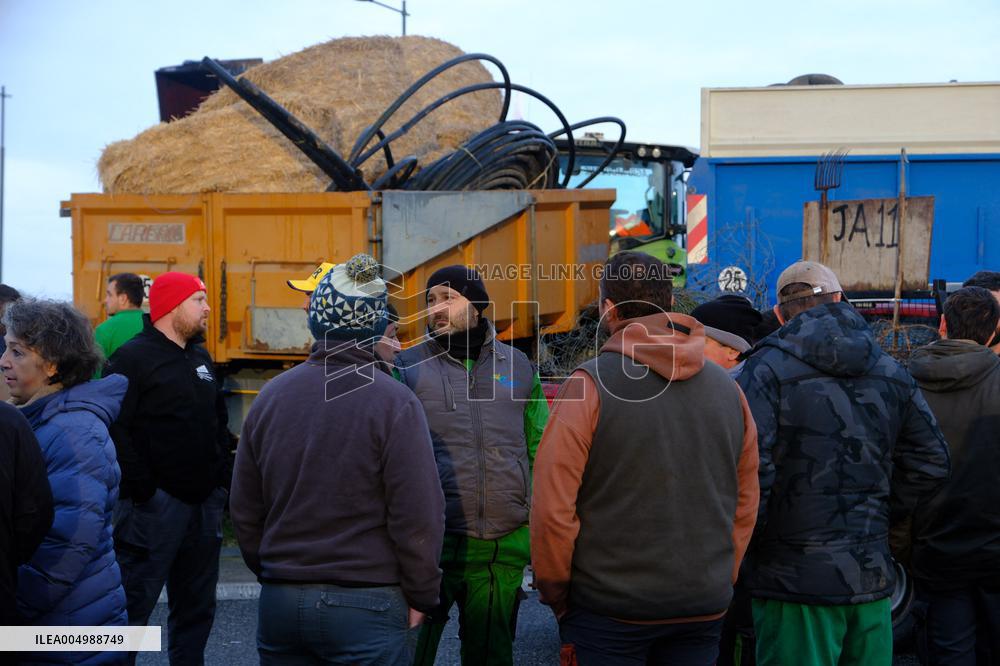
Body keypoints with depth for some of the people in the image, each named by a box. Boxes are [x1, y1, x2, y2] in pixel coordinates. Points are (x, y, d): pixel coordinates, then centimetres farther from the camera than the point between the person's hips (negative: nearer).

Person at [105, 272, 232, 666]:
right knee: (135, 604, -3)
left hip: (204, 502, 8)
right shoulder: (133, 358, -9)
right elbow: (114, 429, -17)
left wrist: (221, 478, 14)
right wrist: (141, 489, -18)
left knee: (197, 605, 14)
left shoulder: (200, 358, 16)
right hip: (156, 505, -8)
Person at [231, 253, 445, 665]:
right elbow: (419, 517, -15)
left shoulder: (271, 396, 1)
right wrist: (421, 596, -2)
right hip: (365, 605, -4)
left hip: (280, 601, 5)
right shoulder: (393, 403, -14)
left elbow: (244, 509, 7)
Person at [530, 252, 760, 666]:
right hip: (704, 609, 4)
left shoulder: (590, 385, -13)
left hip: (608, 607, -4)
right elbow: (745, 503, 7)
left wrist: (554, 592, -1)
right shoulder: (728, 389, 2)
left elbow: (553, 504, -14)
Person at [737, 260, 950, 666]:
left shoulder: (767, 368, -9)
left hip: (796, 579, -5)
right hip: (872, 576, 5)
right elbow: (931, 462, 11)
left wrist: (744, 542, -5)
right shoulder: (891, 373, 9)